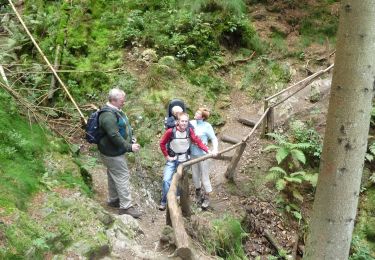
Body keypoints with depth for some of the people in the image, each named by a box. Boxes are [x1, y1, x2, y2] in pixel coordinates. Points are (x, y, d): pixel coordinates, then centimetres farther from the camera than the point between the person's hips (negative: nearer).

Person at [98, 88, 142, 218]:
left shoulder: (115, 111, 9)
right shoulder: (108, 115, -26)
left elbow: (122, 129, 21)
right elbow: (114, 136, -29)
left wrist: (131, 140, 10)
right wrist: (129, 147, -23)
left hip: (115, 151, 11)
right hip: (112, 153, -11)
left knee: (114, 176, 20)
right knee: (122, 177, -6)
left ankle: (113, 200, 35)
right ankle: (126, 207, 0)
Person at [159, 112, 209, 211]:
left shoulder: (189, 131, -13)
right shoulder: (171, 131, -19)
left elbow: (198, 141, -14)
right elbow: (162, 143, -7)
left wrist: (207, 150, -24)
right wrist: (167, 156, -7)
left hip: (183, 160, 2)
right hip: (172, 159, -2)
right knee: (166, 180, -11)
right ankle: (164, 202, 3)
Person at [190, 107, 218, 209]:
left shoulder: (207, 126, -13)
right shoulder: (191, 123, -2)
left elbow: (214, 139, -11)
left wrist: (215, 149, -25)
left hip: (202, 154, -4)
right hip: (192, 153, 4)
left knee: (204, 175, 4)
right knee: (195, 174, 17)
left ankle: (207, 197, 18)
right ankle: (198, 192, 38)